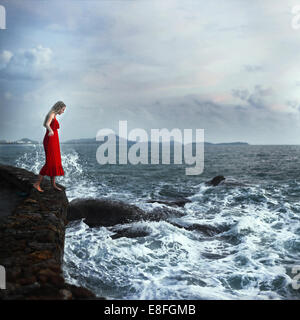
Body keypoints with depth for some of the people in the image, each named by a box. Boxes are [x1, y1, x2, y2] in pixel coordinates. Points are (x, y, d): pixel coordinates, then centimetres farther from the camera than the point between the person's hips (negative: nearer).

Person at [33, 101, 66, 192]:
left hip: (53, 141, 10)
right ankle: (37, 183, -10)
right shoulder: (52, 114, -12)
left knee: (55, 163, 9)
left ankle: (53, 184, 13)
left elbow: (44, 124, 34)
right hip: (50, 141, -10)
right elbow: (47, 124, -33)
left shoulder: (53, 116, 16)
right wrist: (51, 131, -54)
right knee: (50, 163, -13)